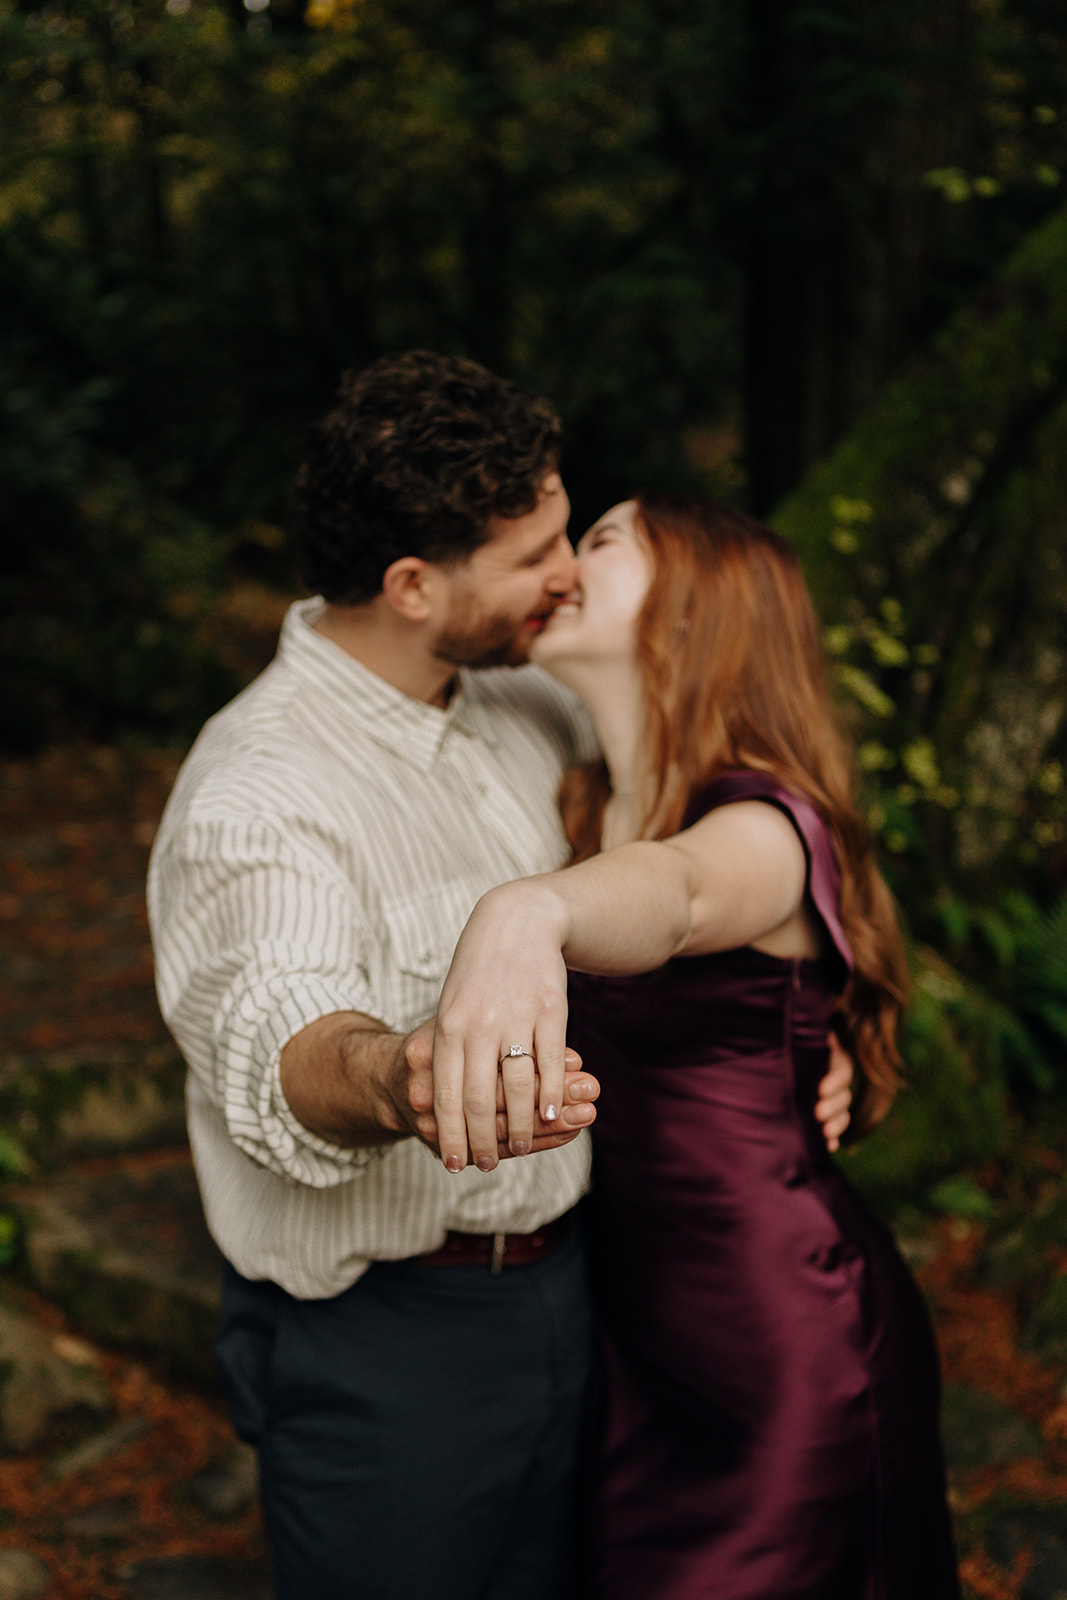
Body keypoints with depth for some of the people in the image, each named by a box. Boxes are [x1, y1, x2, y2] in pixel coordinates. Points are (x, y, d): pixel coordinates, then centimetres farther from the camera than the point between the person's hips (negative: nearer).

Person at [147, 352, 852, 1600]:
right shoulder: (250, 796, -23)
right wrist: (396, 1079, -63)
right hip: (379, 1342, -7)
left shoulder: (517, 703, 2)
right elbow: (283, 1046, -40)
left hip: (559, 1284, 7)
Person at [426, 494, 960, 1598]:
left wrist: (530, 914, -64)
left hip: (782, 1348, -7)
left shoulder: (764, 828, -22)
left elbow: (676, 890, -45)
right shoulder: (585, 809, 5)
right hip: (634, 1313, 8)